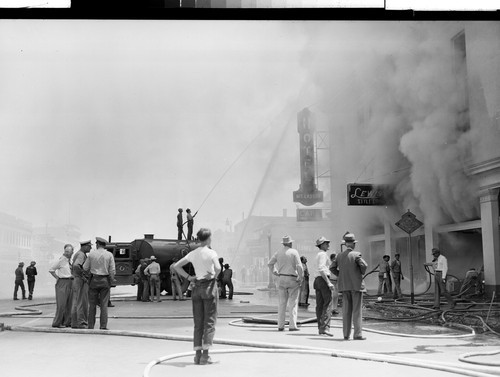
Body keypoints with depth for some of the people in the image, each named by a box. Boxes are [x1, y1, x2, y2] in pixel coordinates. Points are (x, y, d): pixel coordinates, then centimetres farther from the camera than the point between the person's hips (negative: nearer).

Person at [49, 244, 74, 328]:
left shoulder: (71, 261, 12)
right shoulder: (61, 260, -8)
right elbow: (51, 270, -6)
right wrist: (57, 278, -6)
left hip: (70, 282, 7)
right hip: (62, 282, -7)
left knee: (69, 304, 8)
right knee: (61, 303, -9)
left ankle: (67, 322, 14)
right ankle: (57, 323, -3)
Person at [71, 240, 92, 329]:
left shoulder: (77, 254, 17)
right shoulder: (81, 255, -15)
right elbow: (76, 266, -31)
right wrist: (83, 276, -23)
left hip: (76, 281, 10)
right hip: (82, 281, -10)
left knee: (76, 303, 10)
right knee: (82, 303, -7)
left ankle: (74, 323, 12)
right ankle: (82, 323, -6)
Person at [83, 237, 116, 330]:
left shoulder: (91, 254, -2)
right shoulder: (109, 255, -2)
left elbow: (85, 268, 2)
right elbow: (112, 270, -5)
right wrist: (112, 281, 6)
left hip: (94, 280, 0)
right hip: (105, 280, 0)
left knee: (92, 304, 8)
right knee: (104, 304, 2)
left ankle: (91, 325, 9)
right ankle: (103, 326, -1)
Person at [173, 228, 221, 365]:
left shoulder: (193, 253, 7)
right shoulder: (211, 252, -9)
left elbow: (176, 266, 11)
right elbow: (218, 268, -25)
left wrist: (188, 277, 9)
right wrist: (214, 276, -6)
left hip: (197, 287, 5)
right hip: (209, 286, -5)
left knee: (198, 322, 9)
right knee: (210, 320, 0)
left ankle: (198, 354, 9)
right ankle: (205, 355, -4)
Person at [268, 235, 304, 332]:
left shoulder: (278, 253, 7)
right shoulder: (294, 252, -6)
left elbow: (270, 264, 12)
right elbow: (299, 266, -12)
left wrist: (276, 273, 16)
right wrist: (301, 278, -3)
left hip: (281, 279, 4)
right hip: (292, 279, -4)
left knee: (281, 303, 7)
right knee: (293, 303, 0)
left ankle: (280, 326, 7)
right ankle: (292, 325, -4)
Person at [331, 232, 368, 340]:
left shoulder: (340, 256, 7)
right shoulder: (356, 254, -9)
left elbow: (333, 268, 9)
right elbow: (364, 265, -19)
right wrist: (362, 273, 0)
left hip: (344, 286, 5)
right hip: (356, 285, -5)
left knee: (346, 310, 7)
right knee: (357, 310, -2)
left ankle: (346, 334, 8)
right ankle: (358, 334, -4)